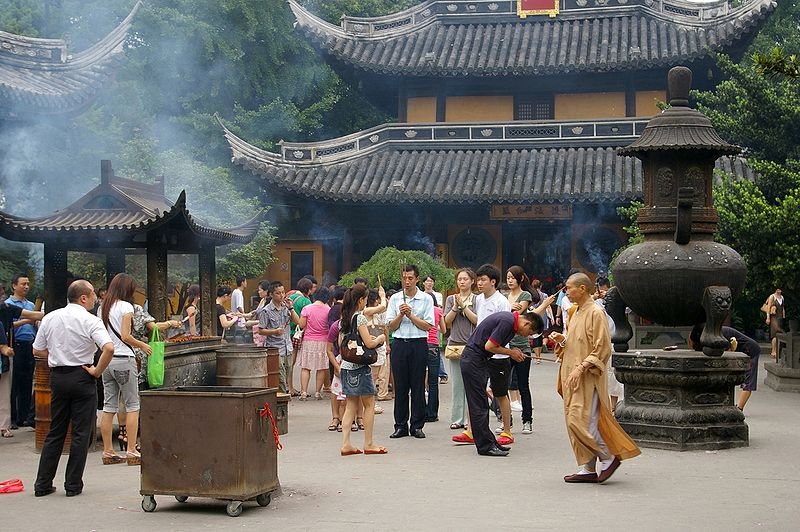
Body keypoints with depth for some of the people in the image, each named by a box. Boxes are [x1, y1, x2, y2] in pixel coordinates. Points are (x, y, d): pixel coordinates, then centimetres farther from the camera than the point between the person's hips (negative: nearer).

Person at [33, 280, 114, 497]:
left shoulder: (50, 318, 6)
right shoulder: (90, 321, -11)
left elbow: (37, 350, 12)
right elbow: (109, 348, -24)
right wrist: (97, 371, -12)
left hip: (57, 377, 5)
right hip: (81, 377, -5)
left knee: (55, 432, 13)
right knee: (81, 433, 3)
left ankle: (43, 484, 12)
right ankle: (73, 485, 4)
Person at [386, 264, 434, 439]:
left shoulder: (426, 299, 3)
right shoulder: (395, 299, 9)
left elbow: (428, 326, -3)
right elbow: (391, 326, 6)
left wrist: (411, 315, -11)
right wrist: (401, 315, -10)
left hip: (418, 344, -2)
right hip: (399, 344, 2)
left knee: (418, 386, 1)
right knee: (400, 386, 3)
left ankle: (417, 426, 7)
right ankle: (401, 426, 8)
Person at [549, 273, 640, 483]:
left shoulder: (596, 313, -12)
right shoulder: (576, 312, 16)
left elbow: (602, 348, -17)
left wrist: (581, 368, -22)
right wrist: (562, 340, 6)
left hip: (588, 378, -9)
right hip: (573, 376, 9)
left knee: (581, 422, -14)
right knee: (574, 423, 8)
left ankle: (609, 457, 2)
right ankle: (587, 469, 13)